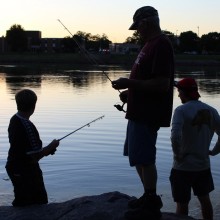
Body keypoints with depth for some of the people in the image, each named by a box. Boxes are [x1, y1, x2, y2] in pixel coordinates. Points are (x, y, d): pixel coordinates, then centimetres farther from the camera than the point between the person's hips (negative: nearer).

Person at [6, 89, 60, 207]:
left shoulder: (14, 120, 2)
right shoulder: (27, 126, -27)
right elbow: (36, 155, -25)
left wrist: (47, 149, 8)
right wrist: (52, 146, -8)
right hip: (25, 172, -9)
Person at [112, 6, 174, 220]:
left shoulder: (161, 44, -16)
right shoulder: (151, 44, 15)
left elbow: (162, 83, -24)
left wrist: (129, 83, -21)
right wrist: (130, 91, 13)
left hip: (148, 114, -10)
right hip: (140, 112, 10)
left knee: (144, 158, -3)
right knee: (138, 157, 17)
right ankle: (149, 197, 29)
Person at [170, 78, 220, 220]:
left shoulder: (181, 110, -15)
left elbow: (175, 136, -28)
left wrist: (177, 154, -15)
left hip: (183, 167, -5)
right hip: (204, 165, 6)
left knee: (182, 204, 6)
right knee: (205, 199, 21)